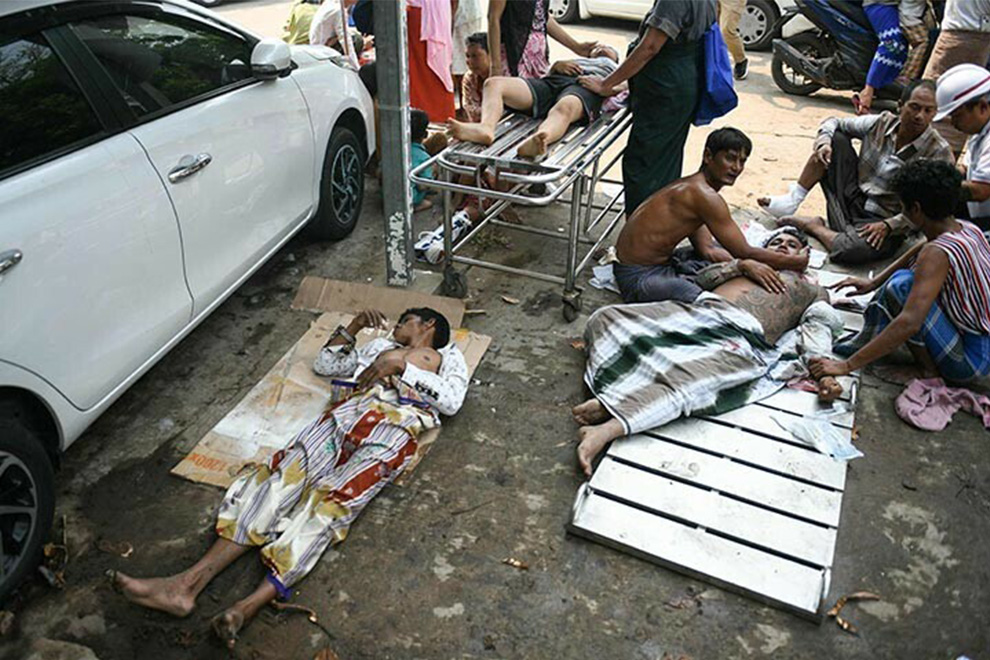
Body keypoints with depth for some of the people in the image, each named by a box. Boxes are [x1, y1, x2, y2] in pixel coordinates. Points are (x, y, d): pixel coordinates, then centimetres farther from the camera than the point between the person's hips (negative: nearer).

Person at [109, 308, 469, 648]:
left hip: (395, 426, -4)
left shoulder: (447, 355, 24)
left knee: (330, 500, -26)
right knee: (284, 475, -19)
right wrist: (355, 324, 28)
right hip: (348, 412, 4)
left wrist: (400, 365, -2)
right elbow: (323, 364, 37)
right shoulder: (380, 345, 39)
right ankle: (187, 583, -29)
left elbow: (452, 400, 3)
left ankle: (248, 607, -41)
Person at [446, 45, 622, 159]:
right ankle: (485, 128, -49)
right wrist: (558, 64, 11)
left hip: (586, 89, -4)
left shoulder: (615, 69, 39)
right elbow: (549, 72, 32)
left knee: (564, 108, -43)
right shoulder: (578, 60, 47)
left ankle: (534, 144, -74)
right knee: (494, 83, -21)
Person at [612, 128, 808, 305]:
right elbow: (744, 252, -16)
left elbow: (707, 248, 3)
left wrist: (746, 264, -14)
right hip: (639, 276, -10)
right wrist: (795, 262, -6)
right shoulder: (704, 195, -20)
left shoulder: (691, 187, 11)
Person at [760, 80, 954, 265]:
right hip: (853, 200, 4)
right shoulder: (882, 123, -1)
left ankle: (813, 226, -10)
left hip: (888, 224, -4)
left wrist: (888, 225, -27)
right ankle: (793, 199, -11)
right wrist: (823, 142, -13)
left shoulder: (938, 152, -14)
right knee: (836, 139, -9)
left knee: (852, 250, -40)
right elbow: (834, 122, 8)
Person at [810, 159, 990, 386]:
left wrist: (847, 365, -34)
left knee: (902, 283, -23)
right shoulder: (967, 229, -1)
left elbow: (909, 323, -36)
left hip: (970, 361, -9)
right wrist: (874, 282, 21)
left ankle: (928, 368, -6)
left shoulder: (937, 253, -27)